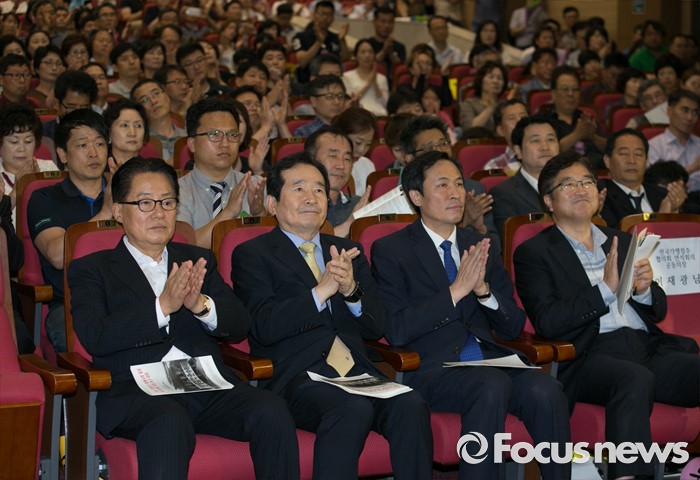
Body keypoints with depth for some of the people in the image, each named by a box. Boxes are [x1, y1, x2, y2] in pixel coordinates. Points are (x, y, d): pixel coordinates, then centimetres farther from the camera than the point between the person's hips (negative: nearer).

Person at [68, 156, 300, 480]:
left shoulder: (198, 261, 24)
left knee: (271, 411, -26)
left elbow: (239, 326, 12)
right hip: (136, 390, -4)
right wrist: (163, 307, -17)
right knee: (171, 421, -38)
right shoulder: (91, 269, 13)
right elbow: (95, 338, -6)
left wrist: (200, 304, -11)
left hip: (207, 386, 4)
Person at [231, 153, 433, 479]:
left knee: (410, 405, -27)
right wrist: (322, 290, -18)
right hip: (295, 376, -5)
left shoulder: (348, 251, 23)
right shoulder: (252, 255, 8)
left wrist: (352, 290, -6)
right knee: (354, 408, -35)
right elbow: (264, 327, -8)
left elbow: (377, 327, 14)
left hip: (356, 371, 5)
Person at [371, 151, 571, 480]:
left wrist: (483, 290, -5)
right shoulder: (390, 251, 4)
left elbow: (513, 327, 15)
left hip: (489, 359, 5)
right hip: (431, 368, -5)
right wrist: (456, 290, -14)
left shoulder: (479, 246, 18)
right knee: (493, 385, -34)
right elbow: (396, 331, -9)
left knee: (545, 390, -26)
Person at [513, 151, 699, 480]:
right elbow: (546, 322, -6)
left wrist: (644, 290, 2)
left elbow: (658, 312, 25)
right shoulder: (534, 253, 9)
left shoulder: (622, 242, 26)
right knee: (636, 378, -37)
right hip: (589, 355, -5)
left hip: (648, 347, 5)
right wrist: (605, 290, -12)